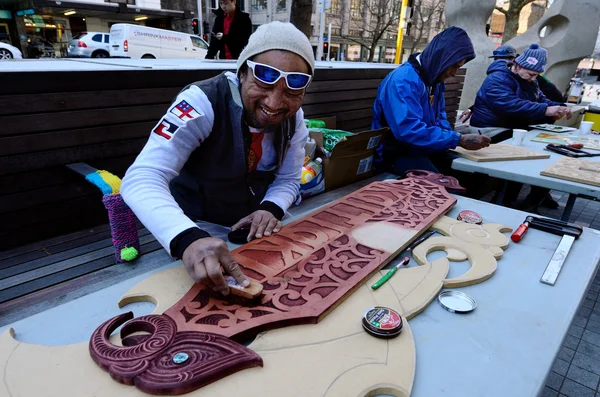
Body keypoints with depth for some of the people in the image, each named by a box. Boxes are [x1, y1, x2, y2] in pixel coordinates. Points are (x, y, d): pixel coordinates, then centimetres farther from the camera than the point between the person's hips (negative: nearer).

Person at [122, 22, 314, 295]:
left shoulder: (294, 119, -10)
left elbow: (288, 179, 0)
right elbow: (141, 179, -36)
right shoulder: (203, 103, -28)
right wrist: (188, 239, -53)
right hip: (195, 229, -4)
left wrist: (271, 209, -22)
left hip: (251, 228, 5)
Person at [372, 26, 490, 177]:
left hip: (425, 149, 9)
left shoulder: (435, 78, 7)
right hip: (396, 153, -9)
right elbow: (409, 131, -33)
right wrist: (459, 140, -28)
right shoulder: (403, 80, -23)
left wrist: (458, 136, -5)